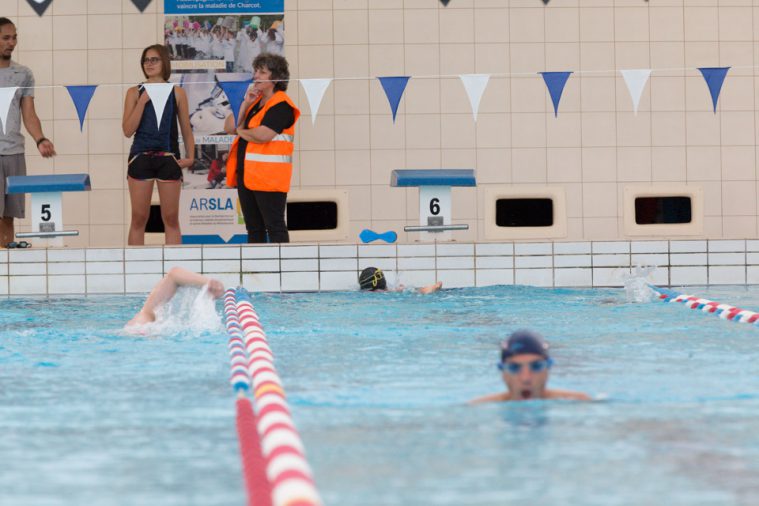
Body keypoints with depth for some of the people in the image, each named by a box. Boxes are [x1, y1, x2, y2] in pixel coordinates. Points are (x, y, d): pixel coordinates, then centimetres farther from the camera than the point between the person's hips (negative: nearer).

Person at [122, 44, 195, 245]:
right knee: (139, 218, 2)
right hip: (141, 158, 0)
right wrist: (143, 101, -11)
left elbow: (186, 130, 10)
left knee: (171, 219, 4)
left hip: (168, 159, 0)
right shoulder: (135, 93, 4)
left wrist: (190, 156, -4)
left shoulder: (177, 93, 6)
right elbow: (128, 130, -4)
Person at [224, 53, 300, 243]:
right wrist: (245, 103, -3)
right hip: (246, 174, 9)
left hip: (268, 176, -9)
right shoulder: (254, 101, 17)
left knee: (274, 227, -6)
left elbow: (262, 135, -22)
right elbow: (229, 127, 8)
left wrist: (240, 131, -2)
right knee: (253, 228, 12)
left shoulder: (281, 105, -10)